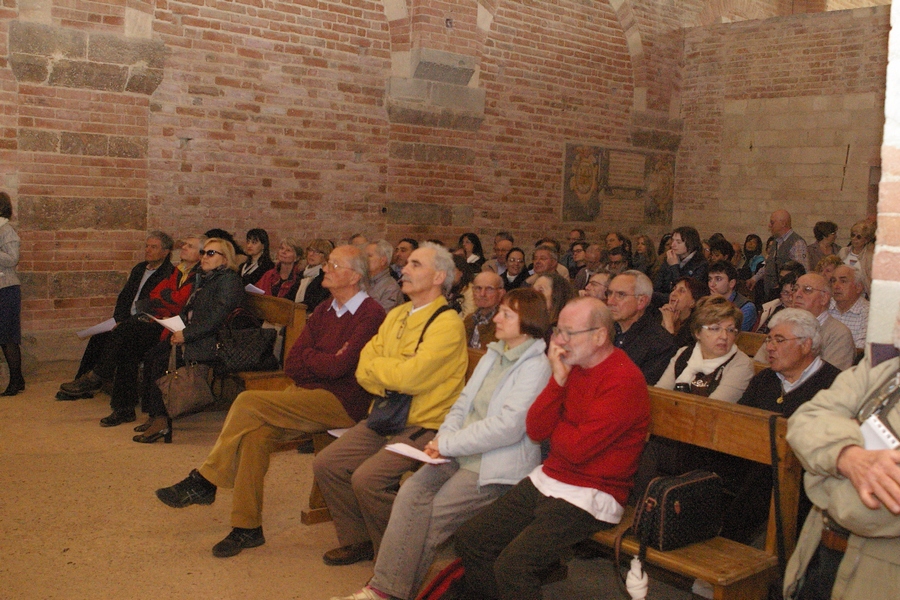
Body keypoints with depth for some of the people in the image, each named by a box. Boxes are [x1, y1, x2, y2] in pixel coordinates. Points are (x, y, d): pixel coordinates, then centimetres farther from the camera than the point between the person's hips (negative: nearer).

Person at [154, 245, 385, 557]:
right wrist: (325, 362, -7)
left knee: (248, 402, -20)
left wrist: (308, 356, -1)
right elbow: (291, 365, 10)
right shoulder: (323, 312, 15)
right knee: (257, 433, -19)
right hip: (308, 393, 7)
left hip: (342, 403, -7)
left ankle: (204, 482, -3)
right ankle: (247, 527, -10)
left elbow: (337, 367, -20)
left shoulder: (371, 315, -10)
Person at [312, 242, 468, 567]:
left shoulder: (448, 323, -13)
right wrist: (392, 380, -13)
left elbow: (410, 376, -25)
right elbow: (363, 371, 8)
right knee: (326, 464, -2)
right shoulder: (397, 315, 13)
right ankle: (358, 540, 16)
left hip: (424, 425, -8)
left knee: (368, 478, -24)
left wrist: (376, 366, -6)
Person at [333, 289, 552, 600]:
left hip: (498, 466, -7)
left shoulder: (536, 366, -10)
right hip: (462, 455, 7)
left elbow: (508, 427, -19)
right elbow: (463, 404, 17)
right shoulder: (493, 355, 17)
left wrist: (448, 444, -14)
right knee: (411, 491, -14)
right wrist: (444, 437, -4)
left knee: (433, 511, -18)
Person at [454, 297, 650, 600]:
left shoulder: (624, 380, -17)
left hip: (589, 496, -8)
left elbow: (578, 448, -22)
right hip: (546, 481, 8)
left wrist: (553, 424, -2)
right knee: (469, 538, 3)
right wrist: (558, 379, -10)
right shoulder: (571, 366, 8)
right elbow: (534, 430, 1)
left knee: (512, 564, -23)